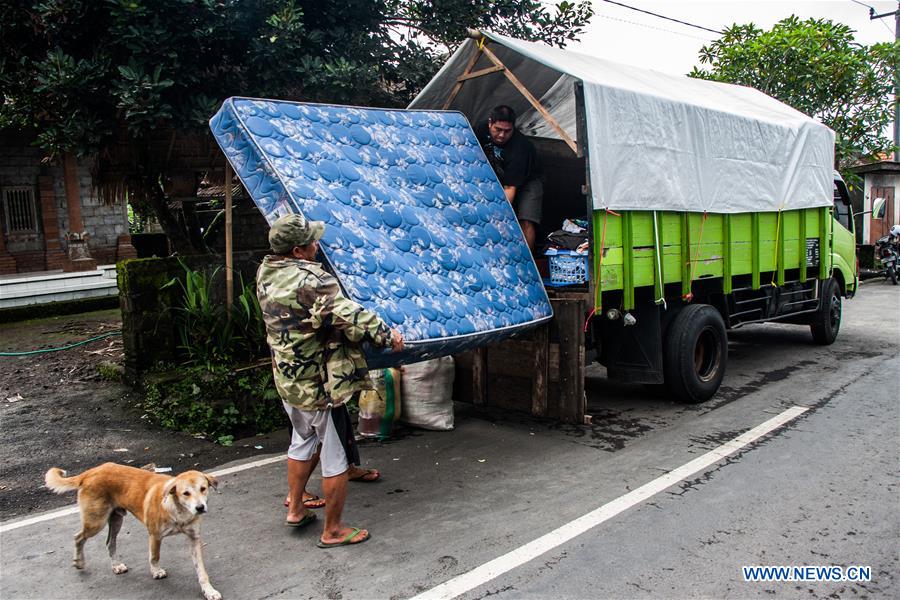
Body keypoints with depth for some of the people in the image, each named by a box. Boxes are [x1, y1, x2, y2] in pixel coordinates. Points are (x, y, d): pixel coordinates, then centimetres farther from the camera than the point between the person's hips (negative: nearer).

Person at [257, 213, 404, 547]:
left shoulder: (266, 271, 0)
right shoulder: (311, 281, -26)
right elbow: (350, 317, -28)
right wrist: (387, 336, -14)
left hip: (288, 380, 9)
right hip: (320, 383, -9)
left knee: (303, 442, 28)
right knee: (337, 456, 6)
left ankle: (295, 510, 40)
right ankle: (333, 531, 17)